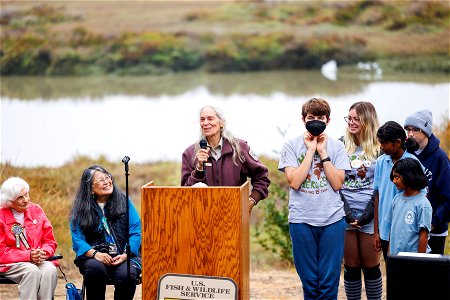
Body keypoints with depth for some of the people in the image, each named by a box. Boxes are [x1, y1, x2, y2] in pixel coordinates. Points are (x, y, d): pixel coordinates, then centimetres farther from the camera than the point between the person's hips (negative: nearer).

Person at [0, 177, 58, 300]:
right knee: (32, 271, -34)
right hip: (10, 264, -3)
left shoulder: (36, 210, 8)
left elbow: (50, 241, 11)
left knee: (50, 269, -29)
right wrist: (28, 256, -18)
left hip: (38, 260, 3)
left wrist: (43, 253, -12)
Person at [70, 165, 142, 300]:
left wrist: (125, 255, -13)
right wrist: (95, 254, -19)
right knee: (95, 268, -35)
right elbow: (77, 238, -1)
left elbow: (136, 232, 3)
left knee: (126, 275, -32)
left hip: (124, 256, 0)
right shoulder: (81, 209, 8)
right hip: (94, 257, 0)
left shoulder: (124, 201, 9)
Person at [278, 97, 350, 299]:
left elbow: (337, 184, -4)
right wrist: (311, 150, -8)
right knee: (309, 282, 5)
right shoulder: (291, 146, 3)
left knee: (329, 284, 1)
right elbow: (294, 182, -10)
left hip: (332, 220, 0)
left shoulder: (336, 146, 5)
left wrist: (322, 151, -7)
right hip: (301, 220, 0)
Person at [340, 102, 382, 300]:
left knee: (371, 266, 3)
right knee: (351, 266, 6)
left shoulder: (380, 149, 1)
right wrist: (346, 212, -7)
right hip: (345, 215, 2)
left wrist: (368, 213, -11)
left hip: (370, 216, -2)